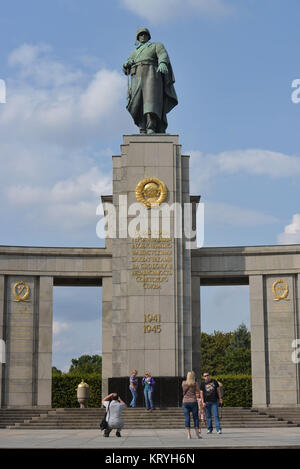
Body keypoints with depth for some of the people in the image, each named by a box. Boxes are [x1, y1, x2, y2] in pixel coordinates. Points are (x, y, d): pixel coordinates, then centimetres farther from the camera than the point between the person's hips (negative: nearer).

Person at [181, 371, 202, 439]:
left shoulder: (183, 383, 3)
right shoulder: (195, 384, -3)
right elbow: (198, 394, -2)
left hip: (185, 402, 2)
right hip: (193, 401, -2)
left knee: (187, 418, 3)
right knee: (196, 418, 8)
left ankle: (188, 435, 0)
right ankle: (197, 434, 8)